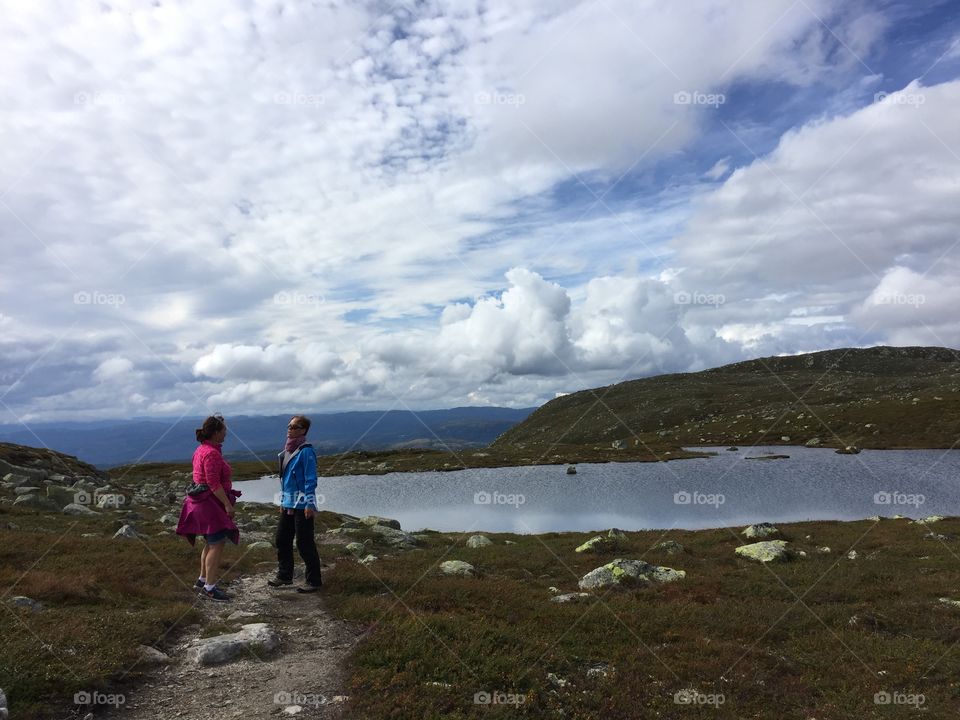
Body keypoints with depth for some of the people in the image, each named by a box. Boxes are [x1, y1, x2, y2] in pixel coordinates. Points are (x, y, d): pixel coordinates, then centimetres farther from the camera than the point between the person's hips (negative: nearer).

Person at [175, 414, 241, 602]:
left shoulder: (202, 449, 12)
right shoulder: (212, 453, -20)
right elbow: (214, 483, -24)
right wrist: (228, 504, -21)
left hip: (202, 501, 11)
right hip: (211, 502, -11)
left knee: (212, 543, 19)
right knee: (217, 545, -5)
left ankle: (202, 581, 28)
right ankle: (209, 588, 0)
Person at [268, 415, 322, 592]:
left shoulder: (306, 451, -13)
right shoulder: (287, 450, 12)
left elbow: (311, 479, -16)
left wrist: (310, 504, -19)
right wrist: (282, 501, 20)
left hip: (302, 504, -9)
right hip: (288, 503, 9)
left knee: (304, 543, -2)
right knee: (282, 539, 14)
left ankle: (313, 581, 9)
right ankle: (284, 575, 29)